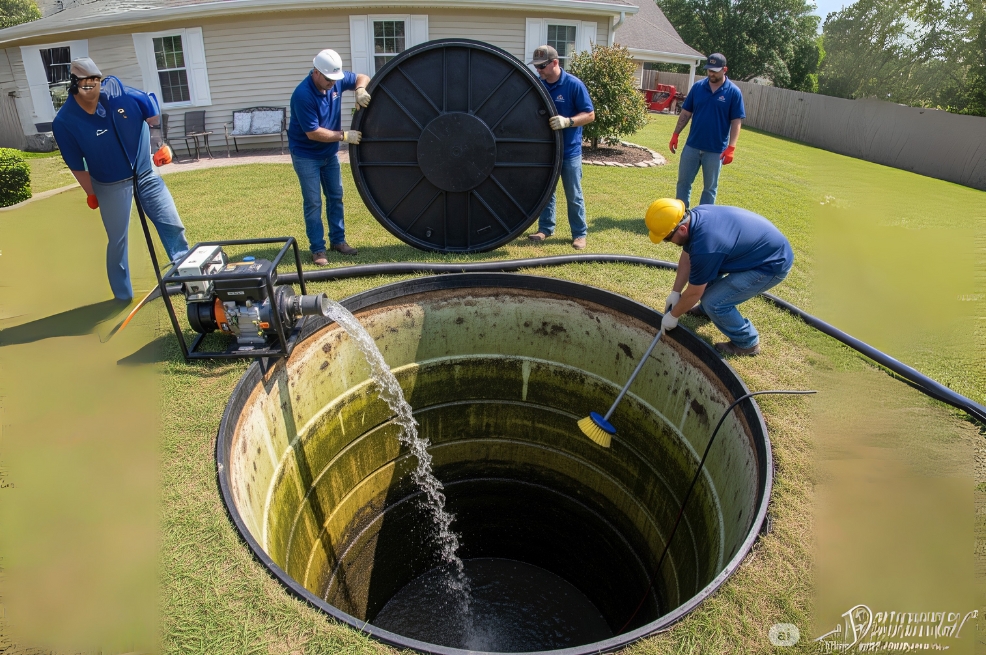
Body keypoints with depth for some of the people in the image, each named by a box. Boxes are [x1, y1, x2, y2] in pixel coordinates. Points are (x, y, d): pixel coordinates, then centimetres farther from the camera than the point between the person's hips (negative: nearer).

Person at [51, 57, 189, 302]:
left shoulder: (116, 90, -16)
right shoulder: (64, 122, -19)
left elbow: (151, 111, 1)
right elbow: (77, 165, -8)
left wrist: (161, 144, 1)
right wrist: (91, 194, 1)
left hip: (145, 173, 2)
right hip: (111, 186, -2)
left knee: (173, 225, 4)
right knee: (118, 241, 4)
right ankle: (123, 296, 19)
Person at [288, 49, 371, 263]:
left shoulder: (336, 80, -9)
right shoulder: (303, 95, -28)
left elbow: (362, 77, 5)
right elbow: (313, 133, -27)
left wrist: (360, 90, -19)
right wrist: (344, 135, -24)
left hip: (330, 153, 7)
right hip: (306, 155, -7)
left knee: (336, 197, 12)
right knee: (313, 203, -4)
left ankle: (338, 240, 24)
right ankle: (317, 248, 4)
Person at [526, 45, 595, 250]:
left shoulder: (574, 85, -12)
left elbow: (590, 114, -12)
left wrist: (567, 121, -28)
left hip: (569, 151, -4)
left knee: (573, 195, 4)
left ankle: (579, 234, 13)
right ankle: (545, 228, 25)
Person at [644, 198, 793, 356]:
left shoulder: (704, 246, -34)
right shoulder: (693, 216, -9)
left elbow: (694, 293, -20)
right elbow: (686, 259, 5)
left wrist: (673, 315, -5)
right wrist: (675, 292, 8)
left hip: (773, 263, -9)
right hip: (761, 241, 9)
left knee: (714, 302, -13)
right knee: (706, 268, 17)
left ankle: (747, 342, 8)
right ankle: (707, 309, 37)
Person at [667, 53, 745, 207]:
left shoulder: (734, 92, -7)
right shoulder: (697, 87, 1)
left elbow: (736, 122, -9)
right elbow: (686, 113, 7)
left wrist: (731, 147, -17)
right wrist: (675, 135, 2)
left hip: (716, 150, -3)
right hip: (692, 145, 3)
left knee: (710, 187, 8)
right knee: (683, 182, 9)